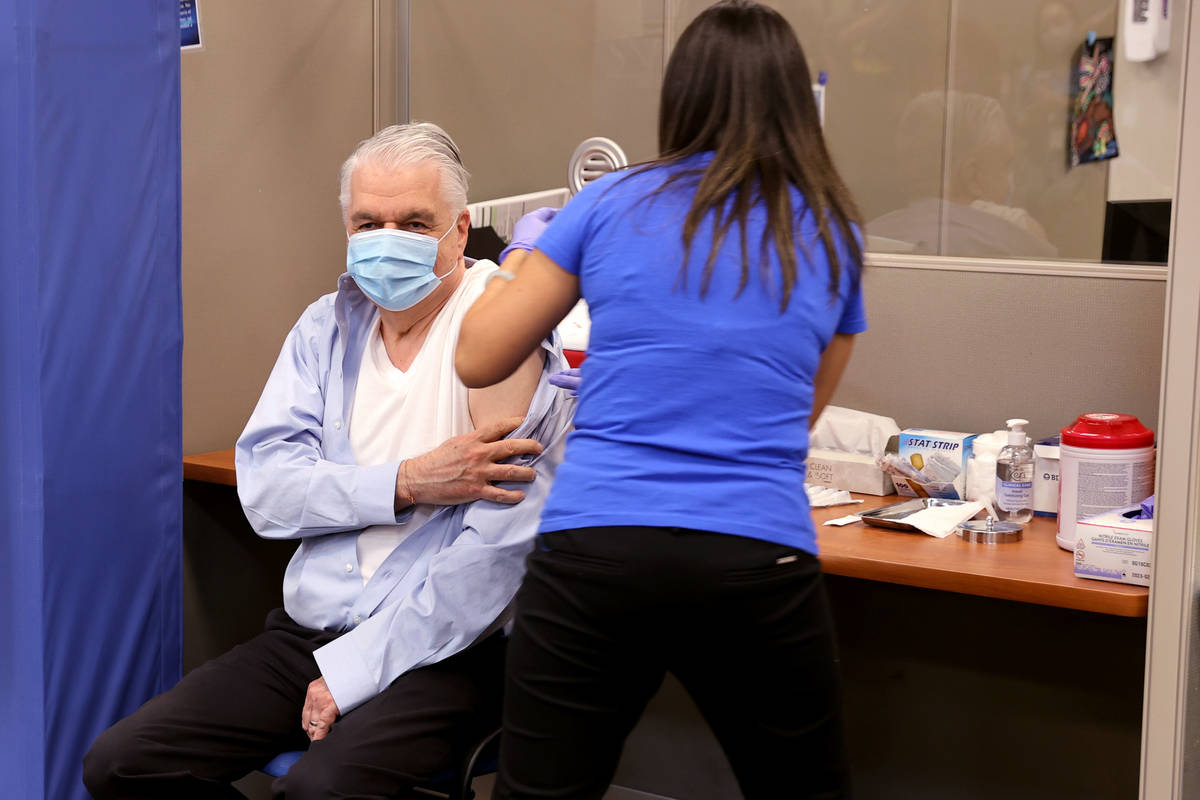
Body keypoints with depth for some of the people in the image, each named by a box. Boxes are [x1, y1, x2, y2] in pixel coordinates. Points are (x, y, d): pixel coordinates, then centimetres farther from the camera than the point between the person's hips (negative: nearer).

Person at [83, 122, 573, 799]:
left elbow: (498, 544, -18)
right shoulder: (327, 327, 10)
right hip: (307, 634, 6)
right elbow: (264, 488, 0)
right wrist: (407, 483, -16)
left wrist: (356, 668, -16)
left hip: (443, 653, -6)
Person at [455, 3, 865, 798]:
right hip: (759, 565, 1)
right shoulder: (833, 237, 11)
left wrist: (522, 255, 28)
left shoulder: (610, 205, 5)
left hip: (593, 553, -1)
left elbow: (478, 360, 11)